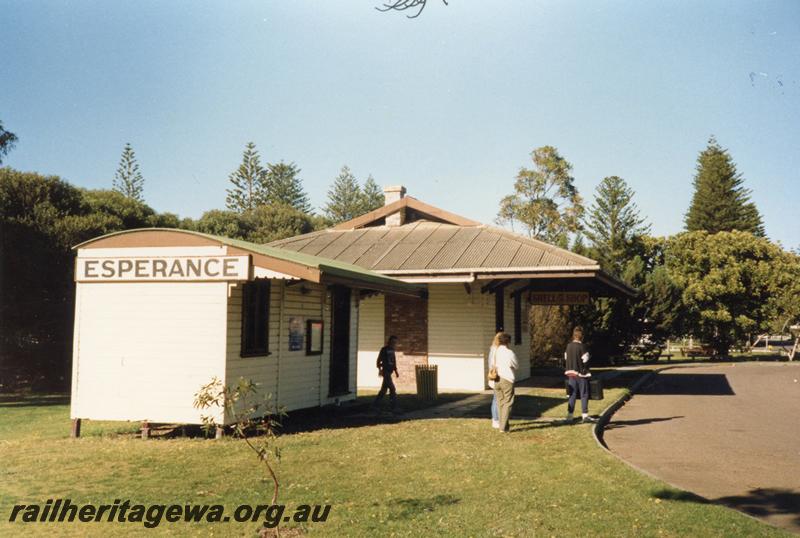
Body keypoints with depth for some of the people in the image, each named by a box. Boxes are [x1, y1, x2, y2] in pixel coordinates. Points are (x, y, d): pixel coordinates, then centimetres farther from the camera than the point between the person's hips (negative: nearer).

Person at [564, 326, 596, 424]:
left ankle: (569, 416, 9)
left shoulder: (568, 346, 7)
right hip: (581, 375, -6)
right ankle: (585, 415, 3)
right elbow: (585, 362, -13)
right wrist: (588, 374, -5)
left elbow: (565, 360, 13)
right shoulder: (582, 347, -14)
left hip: (571, 374, 6)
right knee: (584, 395, 2)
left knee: (572, 395, 10)